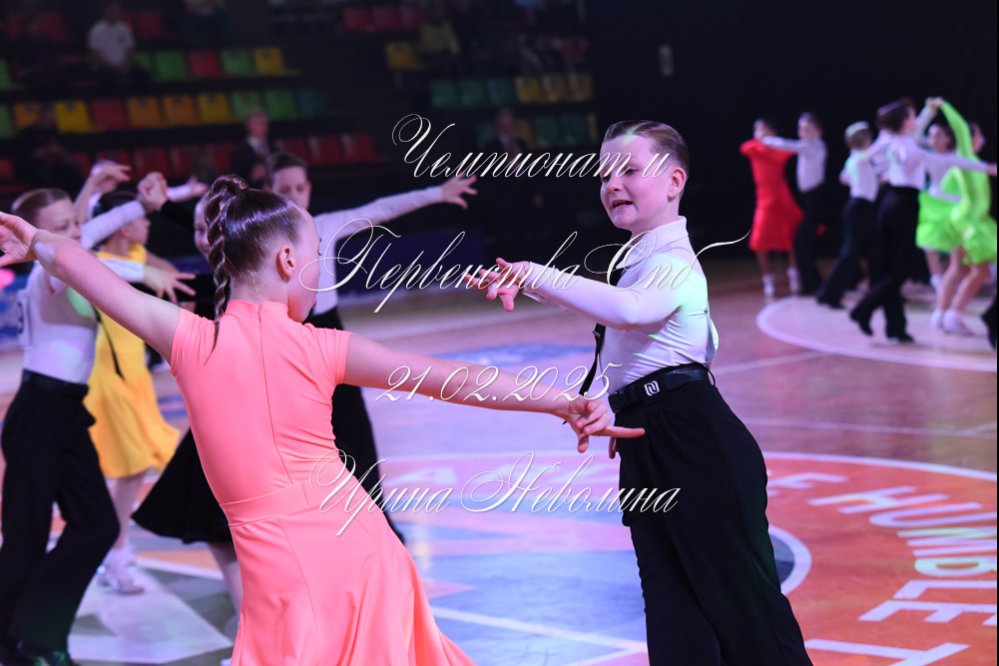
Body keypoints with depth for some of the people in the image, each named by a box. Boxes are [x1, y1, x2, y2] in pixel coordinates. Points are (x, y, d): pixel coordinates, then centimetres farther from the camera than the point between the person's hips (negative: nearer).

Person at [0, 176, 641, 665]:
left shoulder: (190, 338, -2)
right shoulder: (320, 348, -3)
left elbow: (77, 265, 11)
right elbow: (456, 381, -4)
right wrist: (565, 404, -3)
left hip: (283, 568, 0)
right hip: (364, 548, 1)